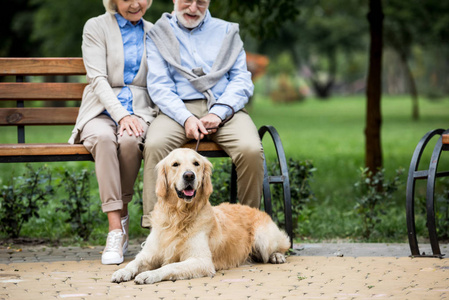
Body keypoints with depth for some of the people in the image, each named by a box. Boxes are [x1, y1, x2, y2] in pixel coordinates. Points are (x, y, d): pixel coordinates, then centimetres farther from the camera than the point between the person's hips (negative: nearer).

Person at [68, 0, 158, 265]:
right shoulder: (96, 27, 6)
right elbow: (98, 79, -5)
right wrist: (121, 114, -20)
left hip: (140, 111, 1)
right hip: (102, 111, -1)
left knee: (129, 140, -35)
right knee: (103, 138, -37)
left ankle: (122, 214, -15)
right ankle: (116, 229, -38)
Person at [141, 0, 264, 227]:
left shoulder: (227, 32, 19)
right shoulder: (159, 35, 14)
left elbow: (242, 81, 8)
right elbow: (159, 86, 2)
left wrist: (218, 113, -10)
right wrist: (186, 118, -16)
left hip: (224, 108, 1)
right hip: (178, 109, -1)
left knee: (251, 149, -29)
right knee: (154, 144, -33)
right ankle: (154, 226, -29)